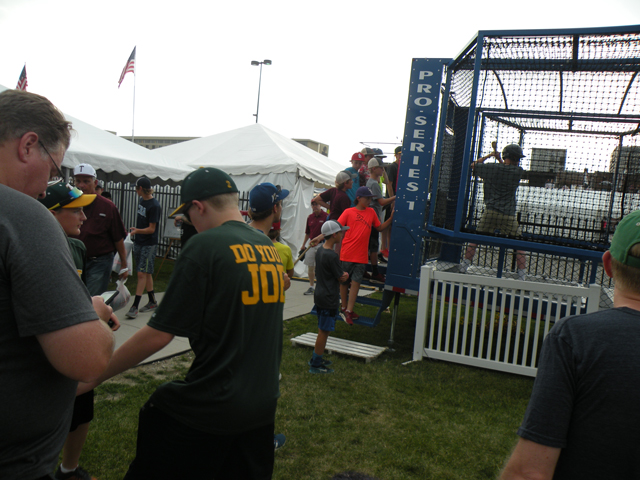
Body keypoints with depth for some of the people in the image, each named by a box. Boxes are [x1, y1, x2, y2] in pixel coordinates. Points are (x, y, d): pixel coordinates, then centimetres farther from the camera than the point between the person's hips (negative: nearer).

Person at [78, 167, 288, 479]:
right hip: (263, 405, 7)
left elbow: (157, 335, -15)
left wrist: (92, 378, -5)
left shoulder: (205, 246, -15)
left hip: (209, 410, -7)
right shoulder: (270, 248, 5)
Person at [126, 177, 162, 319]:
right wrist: (135, 230, 22)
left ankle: (134, 307, -9)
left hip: (149, 244, -8)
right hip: (138, 242, 8)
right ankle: (152, 302, 23)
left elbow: (151, 229, -16)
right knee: (147, 274, 13)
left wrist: (138, 231, -31)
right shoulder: (141, 200, 9)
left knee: (142, 274, -9)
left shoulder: (154, 205, -16)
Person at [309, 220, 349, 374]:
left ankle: (316, 359, 31)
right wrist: (345, 275, 6)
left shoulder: (321, 250, 7)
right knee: (324, 331, 1)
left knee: (322, 330, 20)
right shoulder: (332, 256, -23)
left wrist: (342, 275, 2)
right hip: (329, 299, -9)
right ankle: (316, 365, 10)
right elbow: (342, 278, -13)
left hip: (320, 296, 9)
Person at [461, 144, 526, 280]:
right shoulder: (518, 171, -1)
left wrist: (488, 156, 26)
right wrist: (499, 159, 24)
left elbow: (474, 165, 19)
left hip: (490, 212, 1)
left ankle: (464, 267, 17)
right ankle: (521, 276, 5)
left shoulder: (492, 168, 0)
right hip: (509, 215, -1)